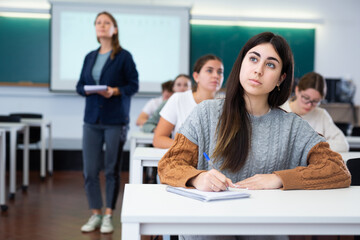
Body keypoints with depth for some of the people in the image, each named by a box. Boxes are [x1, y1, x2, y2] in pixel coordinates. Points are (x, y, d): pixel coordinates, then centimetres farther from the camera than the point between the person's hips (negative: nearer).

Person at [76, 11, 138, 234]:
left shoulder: (124, 56, -1)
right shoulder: (90, 57, 13)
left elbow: (134, 85, -4)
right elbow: (80, 85, 13)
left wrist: (115, 91, -21)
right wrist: (88, 90, -9)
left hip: (116, 121, -4)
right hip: (92, 119, 4)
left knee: (112, 170, 3)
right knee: (90, 170, 3)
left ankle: (108, 216, 14)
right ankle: (95, 215, 17)